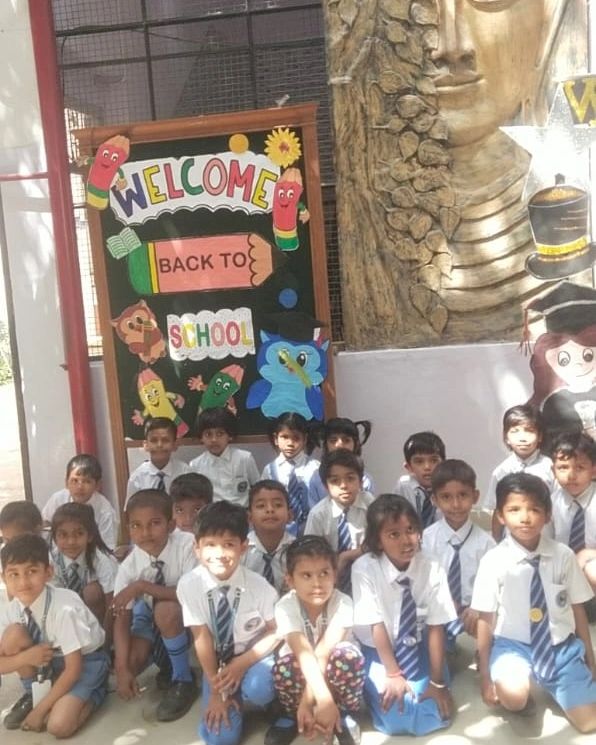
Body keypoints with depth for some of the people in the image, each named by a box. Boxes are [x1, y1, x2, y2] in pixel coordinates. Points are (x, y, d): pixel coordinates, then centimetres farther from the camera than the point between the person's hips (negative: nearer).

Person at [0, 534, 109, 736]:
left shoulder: (64, 609, -31)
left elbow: (73, 668, -23)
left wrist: (40, 710, -19)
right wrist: (26, 657, -26)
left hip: (84, 663, -5)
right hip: (48, 662, 6)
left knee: (58, 726, -27)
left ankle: (91, 696, 4)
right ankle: (35, 694, 1)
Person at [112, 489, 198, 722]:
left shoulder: (186, 545, -28)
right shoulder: (129, 566, -18)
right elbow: (122, 618, -17)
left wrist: (143, 586, -36)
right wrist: (123, 668, -28)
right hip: (152, 617, 4)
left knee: (165, 611, -35)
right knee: (131, 660, -20)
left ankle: (184, 680, -11)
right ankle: (167, 665, 16)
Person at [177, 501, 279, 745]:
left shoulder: (258, 585, -19)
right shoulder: (189, 585, -18)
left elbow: (276, 632, -7)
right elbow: (202, 638, -13)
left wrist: (242, 663, -17)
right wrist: (216, 690, -11)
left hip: (255, 656, -1)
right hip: (218, 661, 1)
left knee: (257, 689, -34)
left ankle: (274, 708, 2)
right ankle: (231, 695, 17)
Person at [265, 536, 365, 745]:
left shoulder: (343, 604, -26)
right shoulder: (286, 607, -26)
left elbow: (323, 653, -33)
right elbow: (304, 654, -38)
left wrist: (308, 700, -39)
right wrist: (324, 700, -50)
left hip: (331, 673, 0)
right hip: (302, 673, 0)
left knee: (348, 654, -35)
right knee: (285, 663, -35)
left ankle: (344, 715, -7)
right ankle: (292, 716, -2)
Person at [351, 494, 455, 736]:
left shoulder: (432, 569, -16)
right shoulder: (364, 569, -20)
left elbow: (436, 627, -15)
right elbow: (377, 626, -19)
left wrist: (437, 681, -16)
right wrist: (393, 674, -19)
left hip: (420, 648, 2)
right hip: (379, 651, -2)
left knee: (433, 716, -15)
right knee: (396, 717, -20)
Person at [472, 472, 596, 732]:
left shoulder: (564, 555, -7)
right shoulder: (493, 561, -14)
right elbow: (486, 620, -8)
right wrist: (485, 675, -3)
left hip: (562, 646, 3)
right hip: (513, 644, -3)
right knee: (514, 697, -31)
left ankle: (549, 685, 26)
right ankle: (525, 696, 6)